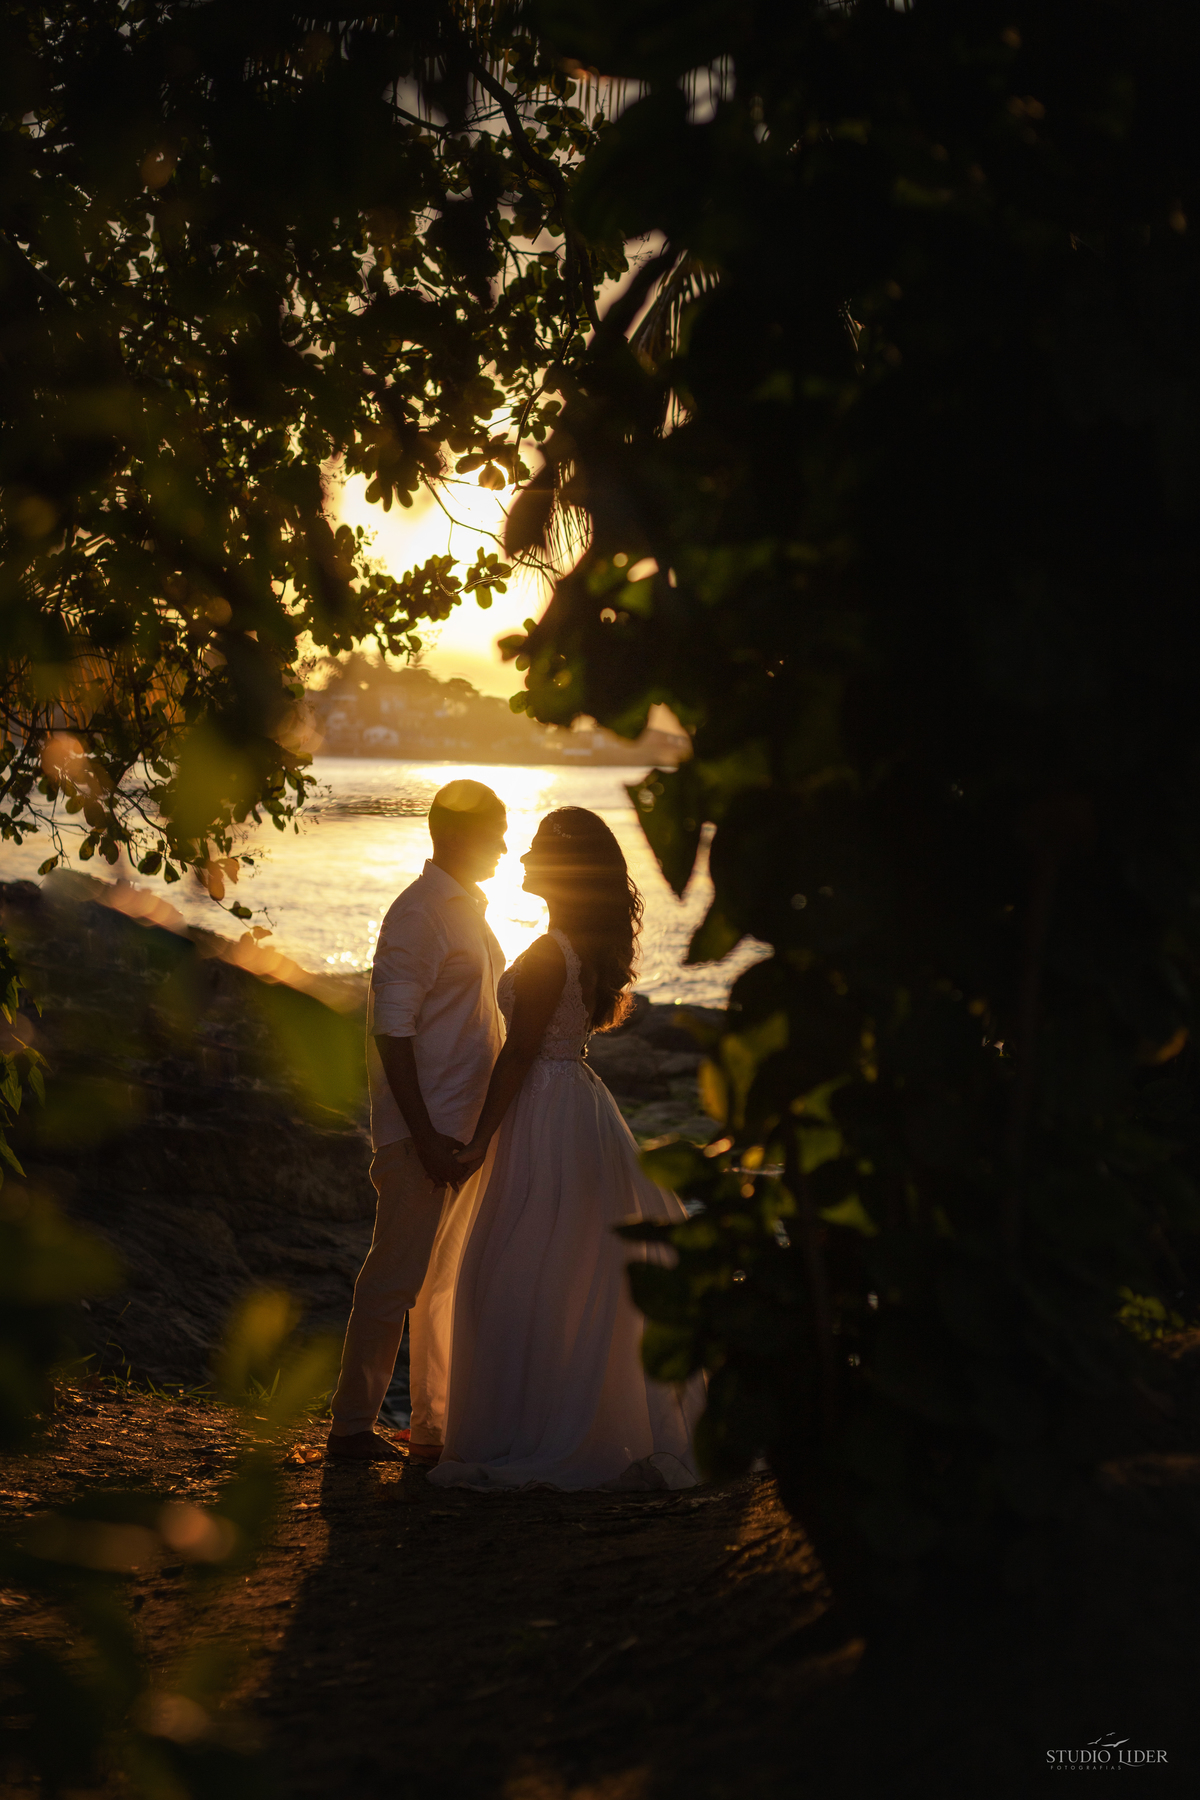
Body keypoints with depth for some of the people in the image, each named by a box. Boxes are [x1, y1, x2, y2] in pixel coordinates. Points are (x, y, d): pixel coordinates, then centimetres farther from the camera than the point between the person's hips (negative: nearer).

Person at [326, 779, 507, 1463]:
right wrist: (425, 1138, -22)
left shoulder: (469, 911, 17)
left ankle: (435, 1425, 19)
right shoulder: (418, 914, -13)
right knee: (397, 1278, -4)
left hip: (468, 1130, 9)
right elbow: (391, 1031, -18)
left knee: (449, 1282, 12)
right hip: (425, 1132, -9)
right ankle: (353, 1424, 4)